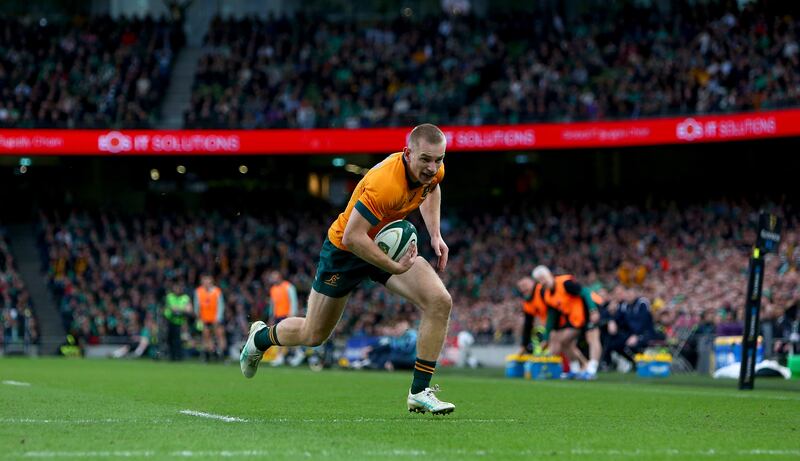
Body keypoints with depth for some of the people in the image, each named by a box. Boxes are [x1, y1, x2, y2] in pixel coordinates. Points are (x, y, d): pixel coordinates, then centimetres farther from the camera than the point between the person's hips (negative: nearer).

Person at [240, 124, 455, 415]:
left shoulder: (433, 170, -14)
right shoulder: (386, 183, -39)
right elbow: (352, 237, -39)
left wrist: (435, 234, 4)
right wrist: (394, 267, -36)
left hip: (389, 245, 6)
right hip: (344, 249, -6)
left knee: (440, 302, -17)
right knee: (312, 335, 10)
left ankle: (420, 392, -9)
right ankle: (261, 337, 45)